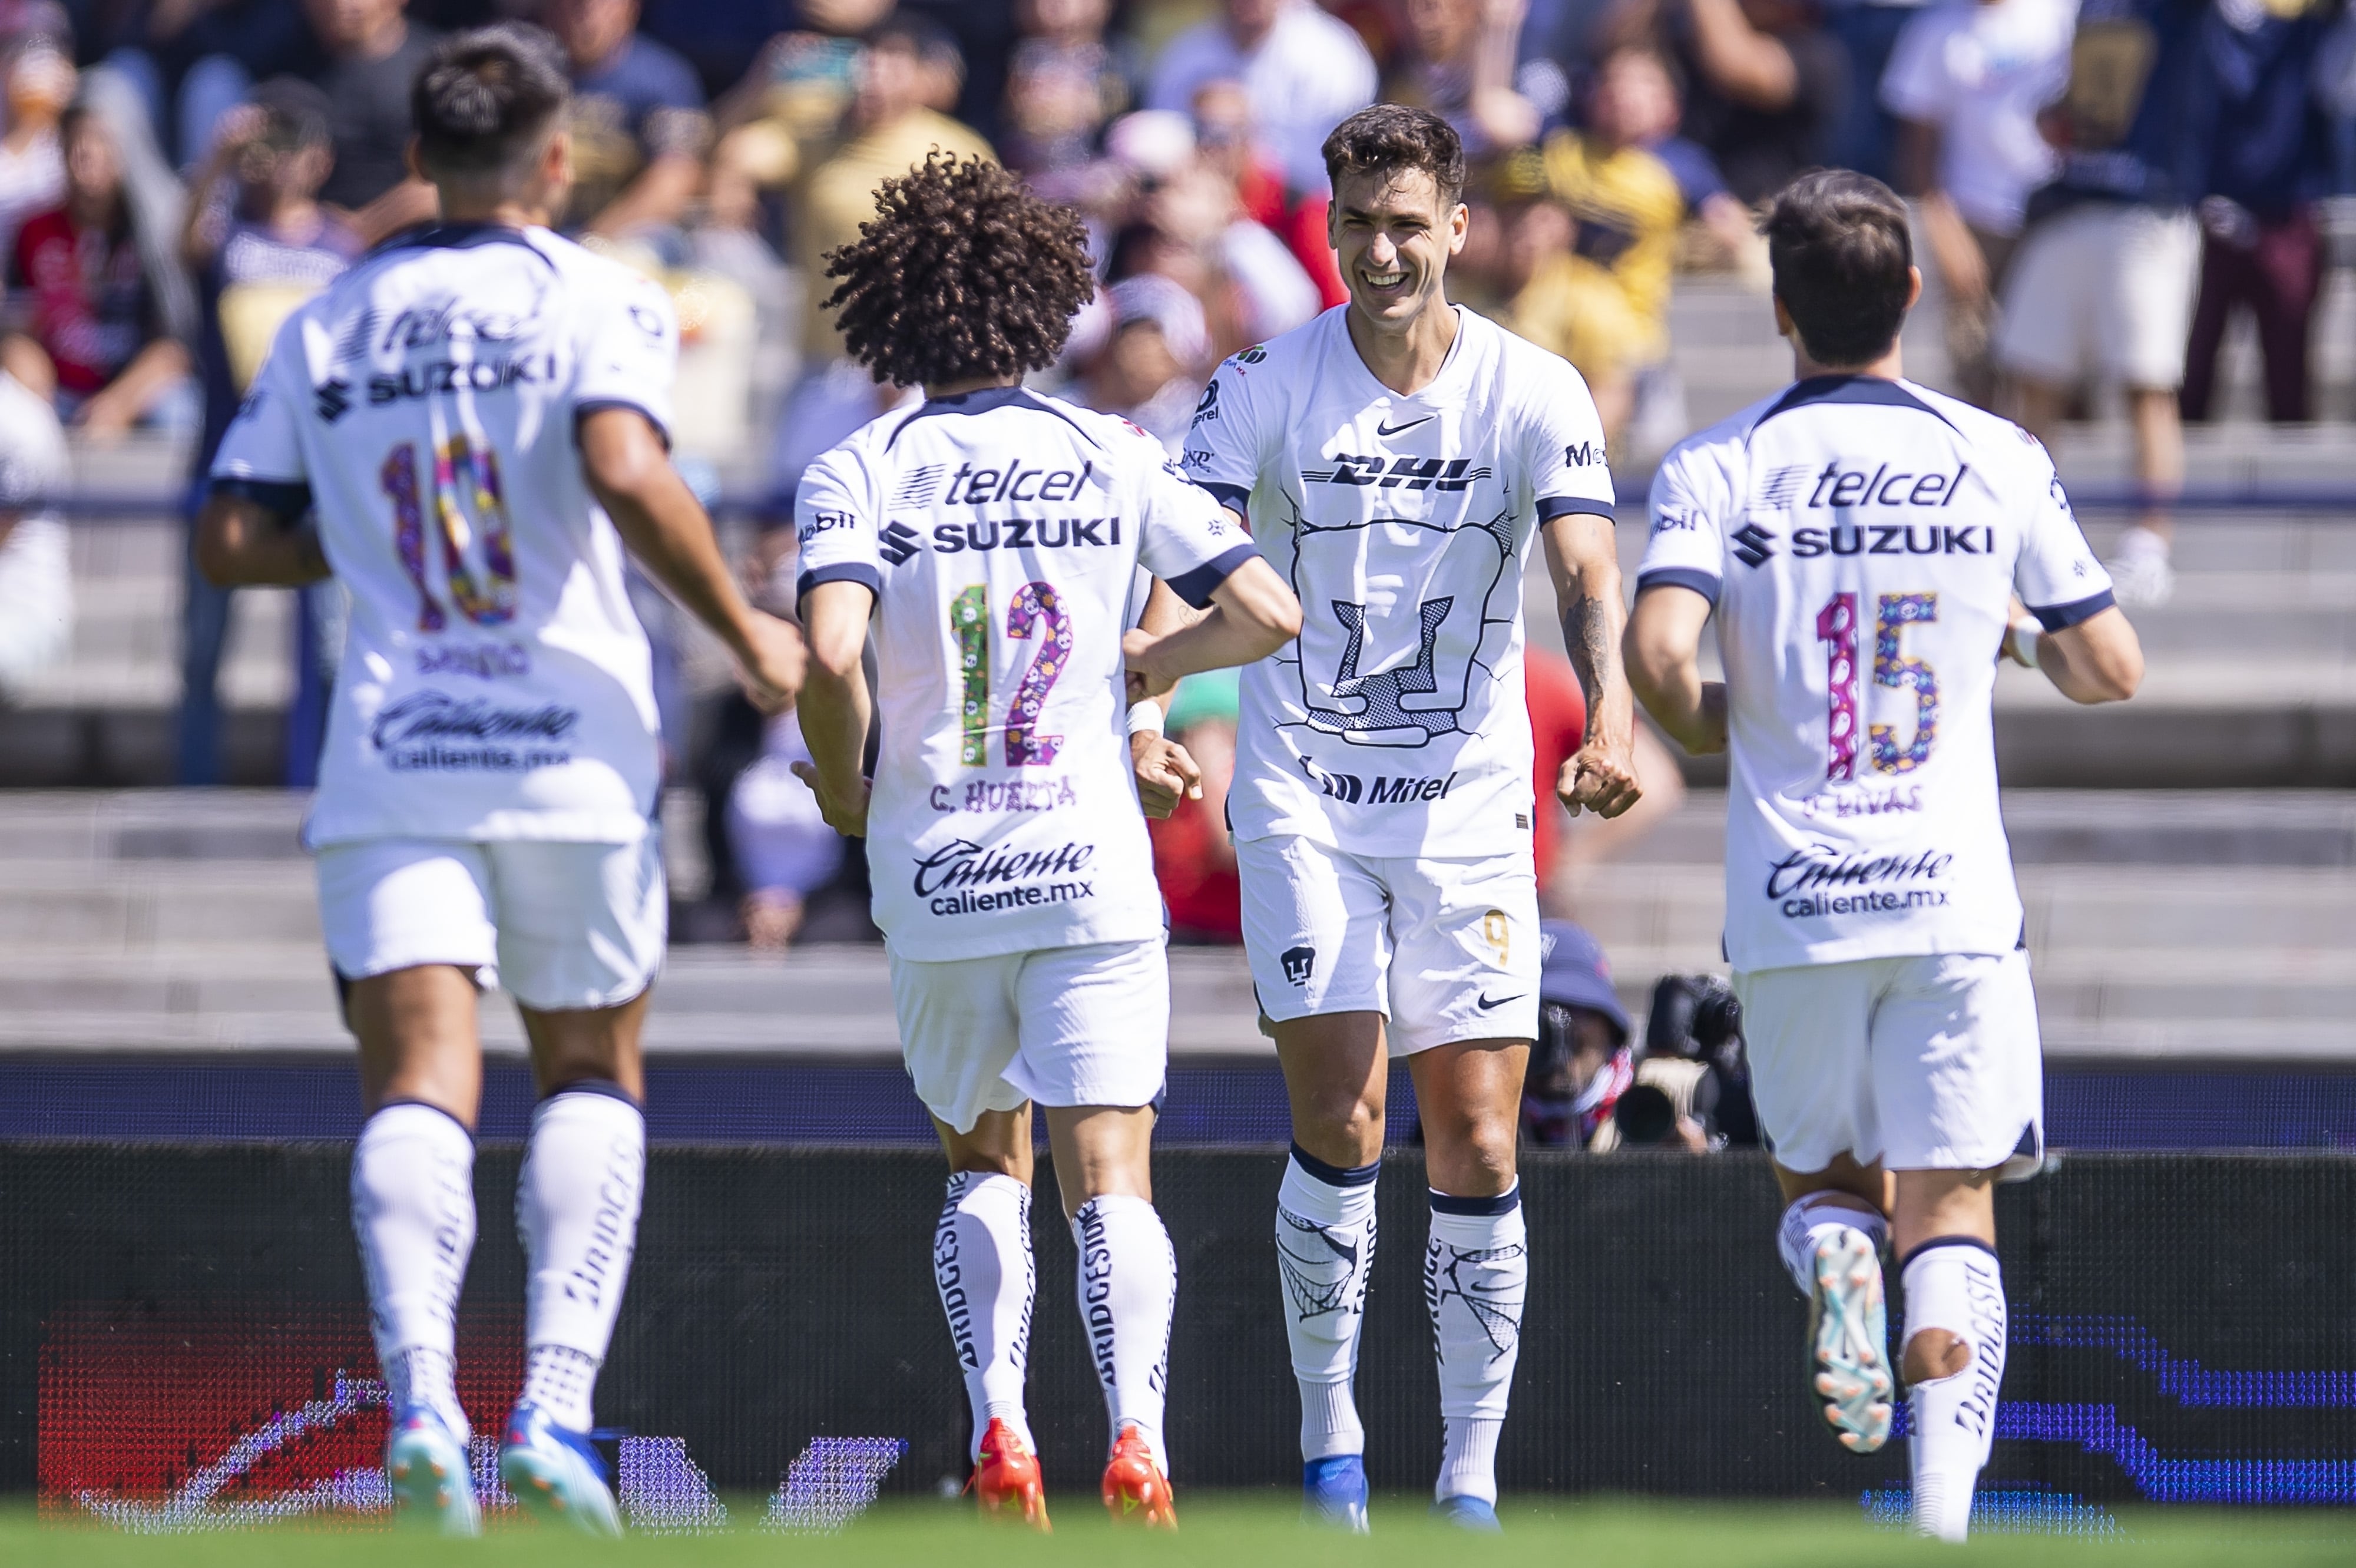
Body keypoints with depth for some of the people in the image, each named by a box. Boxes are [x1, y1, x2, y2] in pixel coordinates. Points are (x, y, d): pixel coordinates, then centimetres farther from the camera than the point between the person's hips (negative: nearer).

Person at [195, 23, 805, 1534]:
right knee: (594, 1075, 14)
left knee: (419, 1085, -5)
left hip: (389, 754, 2)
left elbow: (233, 540, 10)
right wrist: (749, 636, -8)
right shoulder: (594, 303, -1)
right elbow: (625, 470, -18)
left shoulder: (325, 329, 12)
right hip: (571, 740, -2)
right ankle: (556, 1406, -2)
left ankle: (422, 1393, -29)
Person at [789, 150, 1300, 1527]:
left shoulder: (859, 473, -2)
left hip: (935, 873, 0)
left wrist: (845, 790, 0)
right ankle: (1136, 1435, -22)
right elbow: (1268, 615, 2)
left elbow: (834, 652, -18)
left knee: (984, 1164, 18)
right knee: (1110, 1176, -2)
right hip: (1095, 870, 0)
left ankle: (999, 1418, -1)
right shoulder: (1116, 458, 4)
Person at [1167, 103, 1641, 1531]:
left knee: (1477, 1152, -2)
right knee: (1341, 1125, -12)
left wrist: (1611, 716, -33)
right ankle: (1330, 1443, 4)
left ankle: (1472, 1479, 7)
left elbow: (1588, 572, -14)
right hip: (1303, 797, -1)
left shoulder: (1534, 393, -3)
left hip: (1470, 807, 1)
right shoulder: (1266, 386, -4)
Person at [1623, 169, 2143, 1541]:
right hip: (1958, 897, 0)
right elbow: (2113, 669, 6)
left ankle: (1834, 1263, -14)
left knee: (1820, 1173, 21)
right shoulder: (1999, 460, 3)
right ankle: (1945, 1503, -18)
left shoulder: (1722, 467, -1)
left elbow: (1659, 650, -16)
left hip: (1793, 903, 0)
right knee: (1952, 1206, 2)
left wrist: (1715, 732, 6)